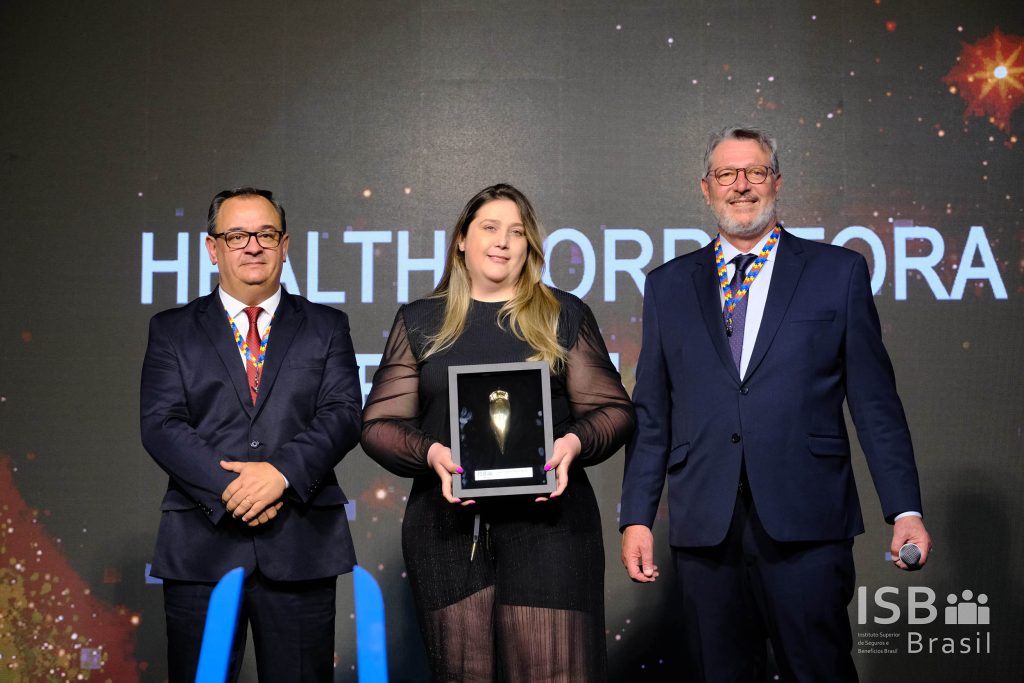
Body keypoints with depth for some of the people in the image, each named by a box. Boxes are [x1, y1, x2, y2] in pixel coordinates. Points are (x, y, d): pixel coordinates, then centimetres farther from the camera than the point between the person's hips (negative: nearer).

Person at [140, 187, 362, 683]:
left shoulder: (326, 327, 12)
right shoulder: (172, 331, 11)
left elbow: (343, 414, -1)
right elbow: (161, 425, -1)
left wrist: (282, 472, -17)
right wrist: (229, 488, -15)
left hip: (301, 547, 0)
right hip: (202, 546, 0)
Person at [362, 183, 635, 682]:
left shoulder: (564, 315, 9)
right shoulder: (420, 322, 11)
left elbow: (613, 410, 8)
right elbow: (380, 423, 7)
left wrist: (574, 443, -13)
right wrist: (430, 453, -13)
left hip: (547, 518, -1)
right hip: (448, 527, 1)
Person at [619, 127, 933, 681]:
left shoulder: (838, 272, 7)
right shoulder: (668, 286, 13)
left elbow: (875, 402, 4)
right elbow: (651, 413, 12)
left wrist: (905, 511, -3)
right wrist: (636, 517, 5)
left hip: (807, 525, -2)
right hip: (704, 529, 2)